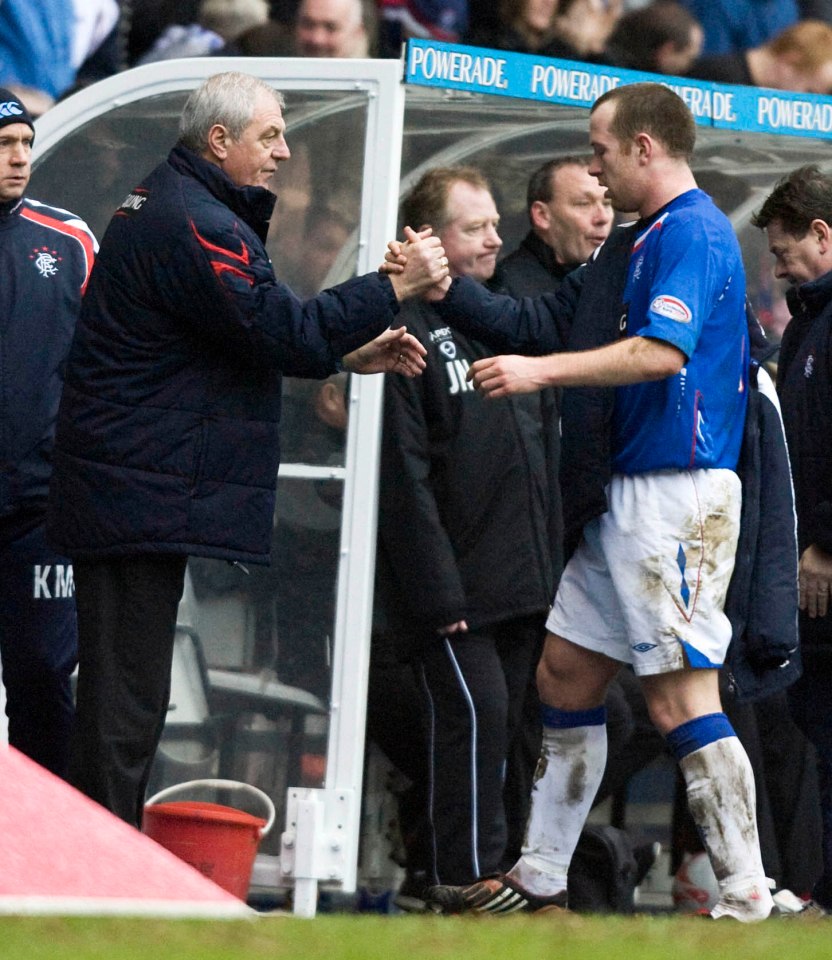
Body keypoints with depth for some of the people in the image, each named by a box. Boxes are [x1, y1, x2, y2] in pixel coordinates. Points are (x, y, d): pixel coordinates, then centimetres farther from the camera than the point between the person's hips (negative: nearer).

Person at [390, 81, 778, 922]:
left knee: (680, 698, -12)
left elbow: (663, 350, -26)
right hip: (620, 500, 11)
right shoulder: (632, 247, 19)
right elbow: (545, 323, 24)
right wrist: (442, 289, 18)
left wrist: (542, 371, -27)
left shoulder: (694, 235, -12)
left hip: (676, 496, -11)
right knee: (564, 677, 14)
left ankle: (747, 900, -11)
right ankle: (539, 882, 22)